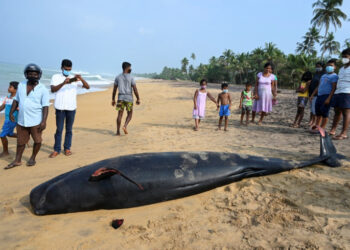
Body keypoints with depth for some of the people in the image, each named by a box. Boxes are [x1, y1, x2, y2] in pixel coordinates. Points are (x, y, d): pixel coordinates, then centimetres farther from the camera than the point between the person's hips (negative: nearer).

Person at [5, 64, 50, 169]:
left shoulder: (43, 89, -7)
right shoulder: (21, 85, 7)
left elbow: (45, 107, -10)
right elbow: (16, 100, 15)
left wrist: (44, 121, -17)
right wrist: (11, 112, 7)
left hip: (36, 121, -4)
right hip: (22, 120, 4)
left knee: (37, 141, 6)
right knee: (20, 141, 13)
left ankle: (33, 158, 27)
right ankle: (17, 161, 26)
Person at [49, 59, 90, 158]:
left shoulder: (75, 78, 7)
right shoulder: (56, 77, 2)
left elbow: (87, 87, -3)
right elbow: (53, 89, -14)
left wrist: (81, 78, -21)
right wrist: (63, 83, -29)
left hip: (71, 108, 2)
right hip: (60, 108, -2)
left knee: (69, 129, 9)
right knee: (59, 129, 2)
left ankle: (67, 148, 20)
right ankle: (56, 150, 12)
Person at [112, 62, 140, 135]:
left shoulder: (118, 77, 6)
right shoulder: (131, 78, -5)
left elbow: (114, 89, 6)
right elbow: (135, 89, -9)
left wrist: (113, 100, 12)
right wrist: (138, 99, -1)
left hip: (120, 97, 3)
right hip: (129, 98, -3)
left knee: (120, 114, 5)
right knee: (129, 114, 11)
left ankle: (118, 131, 3)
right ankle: (125, 126, -12)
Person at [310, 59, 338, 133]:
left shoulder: (334, 76, -4)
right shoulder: (323, 76, 20)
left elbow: (334, 88, -12)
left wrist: (329, 98, -20)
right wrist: (312, 95, 18)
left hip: (327, 96, -7)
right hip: (319, 96, 8)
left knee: (324, 113, -5)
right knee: (318, 112, 11)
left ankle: (322, 128, 1)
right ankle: (316, 126, 20)